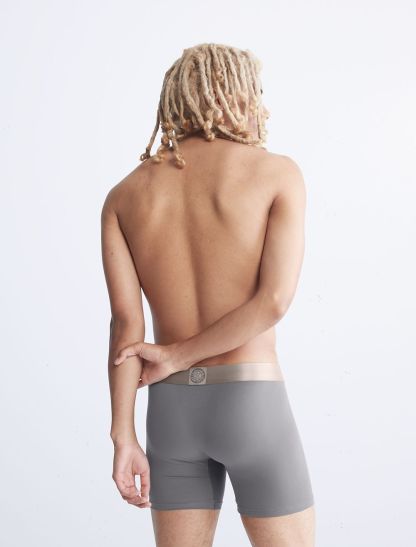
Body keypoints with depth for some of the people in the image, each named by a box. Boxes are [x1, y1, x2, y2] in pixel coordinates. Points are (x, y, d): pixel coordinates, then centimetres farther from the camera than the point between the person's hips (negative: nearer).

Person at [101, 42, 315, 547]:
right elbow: (274, 301, -14)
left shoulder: (124, 195, 5)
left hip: (172, 411, 4)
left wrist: (123, 436, -3)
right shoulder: (277, 172, -4)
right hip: (251, 406, -4)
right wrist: (179, 356, -5)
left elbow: (125, 322, -3)